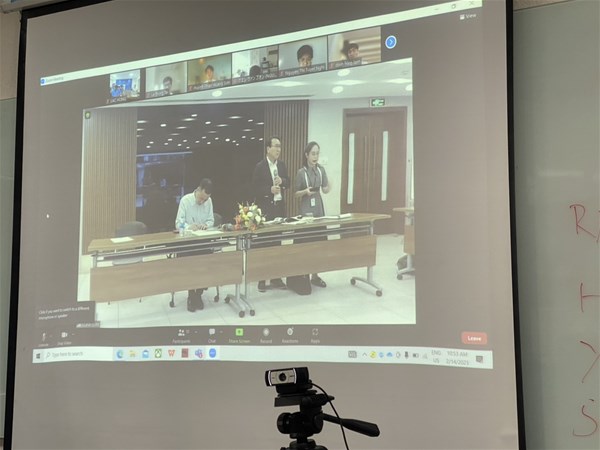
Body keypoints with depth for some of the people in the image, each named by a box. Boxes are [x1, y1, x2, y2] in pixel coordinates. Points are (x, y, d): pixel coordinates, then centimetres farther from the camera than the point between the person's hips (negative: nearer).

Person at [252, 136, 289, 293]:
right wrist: (269, 189, -22)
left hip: (279, 205, 6)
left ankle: (276, 277, 16)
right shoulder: (260, 166, -8)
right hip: (265, 207, -6)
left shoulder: (282, 165, 9)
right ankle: (262, 278, 6)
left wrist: (282, 181, -8)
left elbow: (288, 183, 13)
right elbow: (255, 187, -10)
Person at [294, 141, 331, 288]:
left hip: (319, 207, 5)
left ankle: (315, 275, 13)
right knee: (307, 241, -5)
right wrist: (305, 191, -22)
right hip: (306, 208, -5)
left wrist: (328, 188, -15)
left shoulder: (321, 170, 3)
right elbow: (296, 194, -3)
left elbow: (325, 190, 6)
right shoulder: (301, 172, -9)